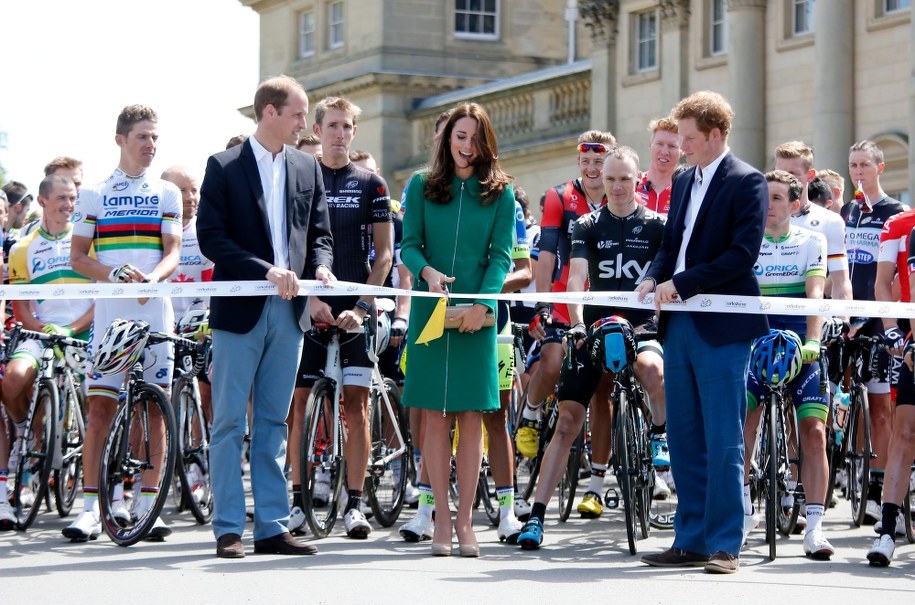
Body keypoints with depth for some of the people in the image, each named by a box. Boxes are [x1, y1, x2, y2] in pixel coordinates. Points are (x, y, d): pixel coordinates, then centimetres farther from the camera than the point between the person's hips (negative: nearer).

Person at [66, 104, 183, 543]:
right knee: (100, 407, -5)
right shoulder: (94, 195, 9)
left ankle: (147, 505, 5)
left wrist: (151, 277, -19)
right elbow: (78, 258, 5)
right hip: (109, 313, -1)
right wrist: (114, 272, -14)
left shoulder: (166, 194, 12)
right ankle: (90, 508, -4)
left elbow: (173, 252, 3)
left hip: (154, 313, 1)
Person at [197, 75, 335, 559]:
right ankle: (228, 529, 2)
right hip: (239, 309, -4)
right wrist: (266, 271, -18)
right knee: (229, 424, -1)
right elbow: (210, 237, -8)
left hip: (289, 310, 5)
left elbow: (320, 234, 15)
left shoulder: (307, 169, 13)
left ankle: (272, 527, 11)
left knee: (273, 423, 8)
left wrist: (320, 266, -8)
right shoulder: (224, 167, -2)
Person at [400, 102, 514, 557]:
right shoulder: (421, 186, 6)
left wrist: (481, 302, -15)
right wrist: (428, 272, -18)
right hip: (430, 310, 0)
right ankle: (442, 518, 5)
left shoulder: (500, 193, 5)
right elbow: (409, 245, 4)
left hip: (477, 313, 0)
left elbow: (501, 255, 0)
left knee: (471, 415, 0)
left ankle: (465, 520, 4)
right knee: (436, 415, 0)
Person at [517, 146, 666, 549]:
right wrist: (578, 323, -23)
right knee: (567, 421, -4)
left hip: (641, 325, -1)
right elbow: (576, 278, -7)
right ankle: (536, 516, -3)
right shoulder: (588, 226, 6)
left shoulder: (657, 225, 4)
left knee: (653, 367, -38)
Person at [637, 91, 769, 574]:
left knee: (723, 442, -5)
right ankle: (691, 540, 16)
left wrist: (680, 283, -16)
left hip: (722, 330, -8)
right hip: (679, 326, 8)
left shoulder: (746, 182, -6)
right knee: (684, 441, 10)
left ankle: (724, 545, -1)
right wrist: (654, 277, 0)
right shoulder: (683, 183, 17)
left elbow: (742, 254, -15)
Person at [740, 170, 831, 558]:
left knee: (814, 431, -10)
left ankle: (814, 527, -8)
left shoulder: (812, 242, 3)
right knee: (740, 424, -12)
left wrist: (812, 341, -24)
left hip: (801, 347, -1)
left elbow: (815, 294, -10)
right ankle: (744, 512, 5)